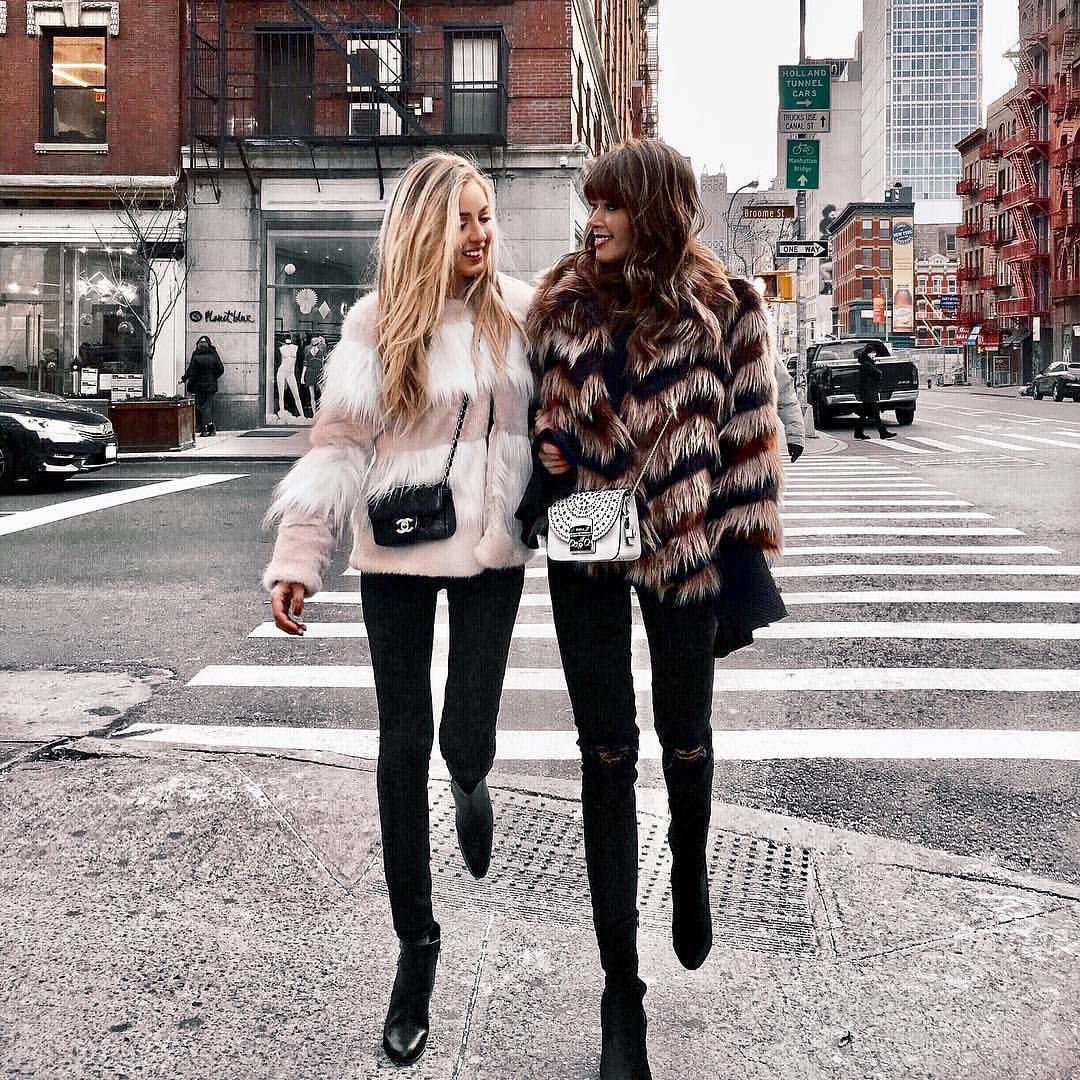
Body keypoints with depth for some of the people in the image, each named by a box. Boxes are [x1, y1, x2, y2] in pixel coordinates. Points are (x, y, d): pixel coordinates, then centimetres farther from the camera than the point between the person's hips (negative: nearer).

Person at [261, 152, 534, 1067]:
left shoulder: (522, 311, 0)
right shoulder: (377, 321, -3)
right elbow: (338, 442, -6)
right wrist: (297, 555, -13)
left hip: (491, 552, 1)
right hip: (396, 555, 0)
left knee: (467, 740, -2)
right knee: (404, 745, 4)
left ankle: (470, 783, 39)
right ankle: (416, 941, 19)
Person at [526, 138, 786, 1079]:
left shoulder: (725, 311, -6)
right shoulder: (563, 298, 2)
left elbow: (749, 442, -4)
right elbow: (536, 402, 16)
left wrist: (745, 564, -7)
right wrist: (545, 449, -6)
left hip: (683, 544, -2)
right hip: (586, 544, 2)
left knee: (685, 735, 15)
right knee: (607, 753, 3)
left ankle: (691, 869, 50)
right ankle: (621, 987, 12)